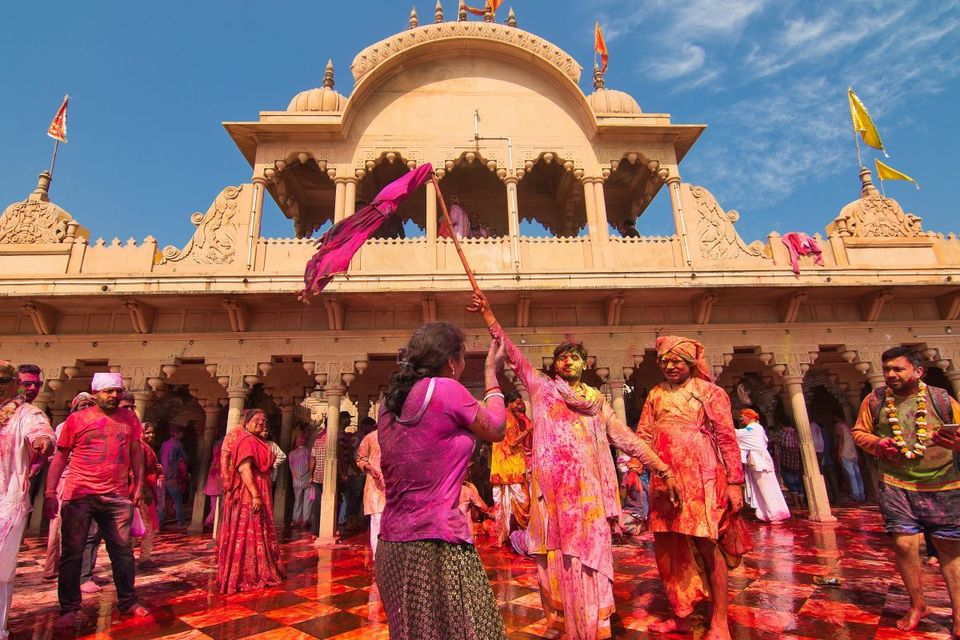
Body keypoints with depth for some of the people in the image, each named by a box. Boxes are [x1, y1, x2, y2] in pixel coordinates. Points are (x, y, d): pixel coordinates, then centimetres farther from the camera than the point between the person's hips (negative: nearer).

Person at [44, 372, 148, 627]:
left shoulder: (129, 418, 6)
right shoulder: (76, 419, -1)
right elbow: (60, 456, 0)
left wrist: (139, 485, 7)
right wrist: (50, 492, -6)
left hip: (117, 497, 2)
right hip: (79, 496, -2)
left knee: (123, 552, 8)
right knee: (72, 553, 7)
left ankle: (128, 603, 21)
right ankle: (69, 609, 22)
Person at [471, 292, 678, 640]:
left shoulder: (598, 401, 13)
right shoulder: (542, 388, 7)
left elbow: (628, 439, 12)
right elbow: (513, 354, -2)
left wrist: (664, 469, 6)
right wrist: (488, 314, -10)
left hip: (587, 490, 1)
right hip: (552, 488, -1)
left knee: (589, 559, 4)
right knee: (558, 559, 6)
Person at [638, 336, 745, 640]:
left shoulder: (710, 392, -1)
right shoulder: (656, 394, 11)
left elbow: (727, 440, -4)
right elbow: (643, 435, 11)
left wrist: (734, 482, -8)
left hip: (699, 479, -4)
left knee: (706, 546, 0)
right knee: (670, 548, 10)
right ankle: (681, 615, 24)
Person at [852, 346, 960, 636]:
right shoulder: (875, 400, 0)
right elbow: (858, 432, 8)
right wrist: (876, 443, -11)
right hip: (896, 485, 0)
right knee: (904, 544, -1)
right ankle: (917, 605, 21)